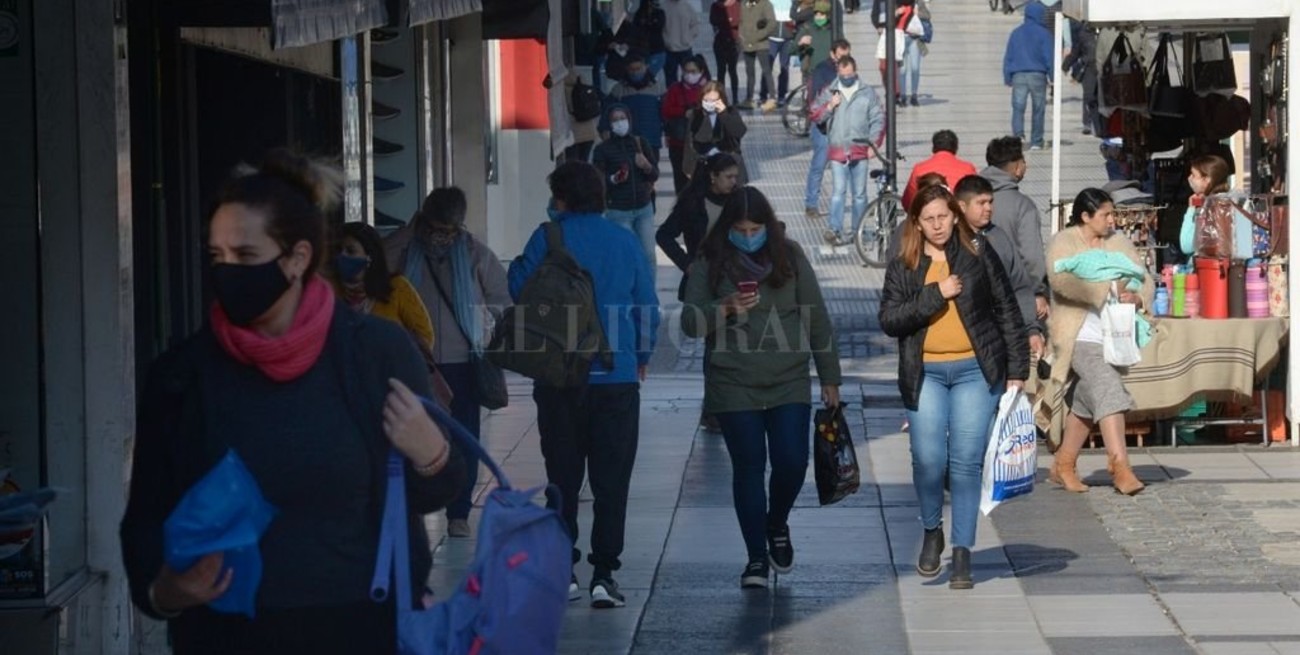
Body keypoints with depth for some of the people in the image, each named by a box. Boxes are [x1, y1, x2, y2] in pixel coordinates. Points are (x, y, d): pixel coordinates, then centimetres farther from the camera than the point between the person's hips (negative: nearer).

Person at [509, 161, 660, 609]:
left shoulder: (548, 238, -5)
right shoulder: (624, 241, 3)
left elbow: (519, 288, -3)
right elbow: (648, 306, 7)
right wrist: (642, 357, 21)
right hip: (617, 378, 1)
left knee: (562, 476, 11)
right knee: (611, 480, 4)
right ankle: (604, 574, -3)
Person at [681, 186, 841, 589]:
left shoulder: (789, 256, 2)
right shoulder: (710, 263, 0)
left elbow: (816, 317, 5)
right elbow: (690, 322, -4)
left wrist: (829, 377, 4)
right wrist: (724, 310, -24)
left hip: (789, 384, 1)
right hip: (734, 386, -1)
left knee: (792, 462, -5)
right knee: (749, 467, 1)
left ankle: (777, 525, 26)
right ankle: (756, 557, 10)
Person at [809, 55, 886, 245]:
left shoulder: (867, 93, 7)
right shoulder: (828, 92, 9)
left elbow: (878, 120, 7)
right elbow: (815, 117, 9)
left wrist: (873, 144, -2)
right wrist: (829, 106, -8)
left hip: (860, 151, 1)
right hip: (837, 150, -1)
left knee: (859, 194, 5)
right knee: (838, 190, -14)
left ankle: (856, 231, 14)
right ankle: (835, 229, -20)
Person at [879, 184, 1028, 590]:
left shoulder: (978, 256, 5)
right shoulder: (903, 267, 7)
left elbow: (1007, 312, 6)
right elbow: (888, 320, -3)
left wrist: (1016, 370, 2)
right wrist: (935, 295, -13)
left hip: (975, 370, -1)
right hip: (925, 374, 1)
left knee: (966, 462, -4)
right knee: (928, 460, -7)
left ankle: (962, 553, 3)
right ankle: (932, 532, 20)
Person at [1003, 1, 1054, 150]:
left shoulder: (1016, 33, 10)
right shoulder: (1043, 33, -1)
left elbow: (1008, 57, 11)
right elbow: (1049, 57, -3)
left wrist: (1007, 78, 15)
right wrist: (1052, 76, 2)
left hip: (1018, 76, 2)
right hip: (1038, 76, -2)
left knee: (1018, 108, -4)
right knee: (1038, 109, 7)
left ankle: (1018, 134, -28)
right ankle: (1036, 142, 7)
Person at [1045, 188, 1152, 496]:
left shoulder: (1119, 242, 13)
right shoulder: (1063, 243, -3)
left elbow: (1144, 280, 7)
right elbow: (1062, 280, -21)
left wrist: (1137, 297, -16)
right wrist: (1106, 289, -29)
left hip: (1114, 336, 6)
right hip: (1081, 336, -6)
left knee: (1086, 403, 12)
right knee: (1109, 390, -22)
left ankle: (1063, 465, 25)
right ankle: (1119, 465, -28)